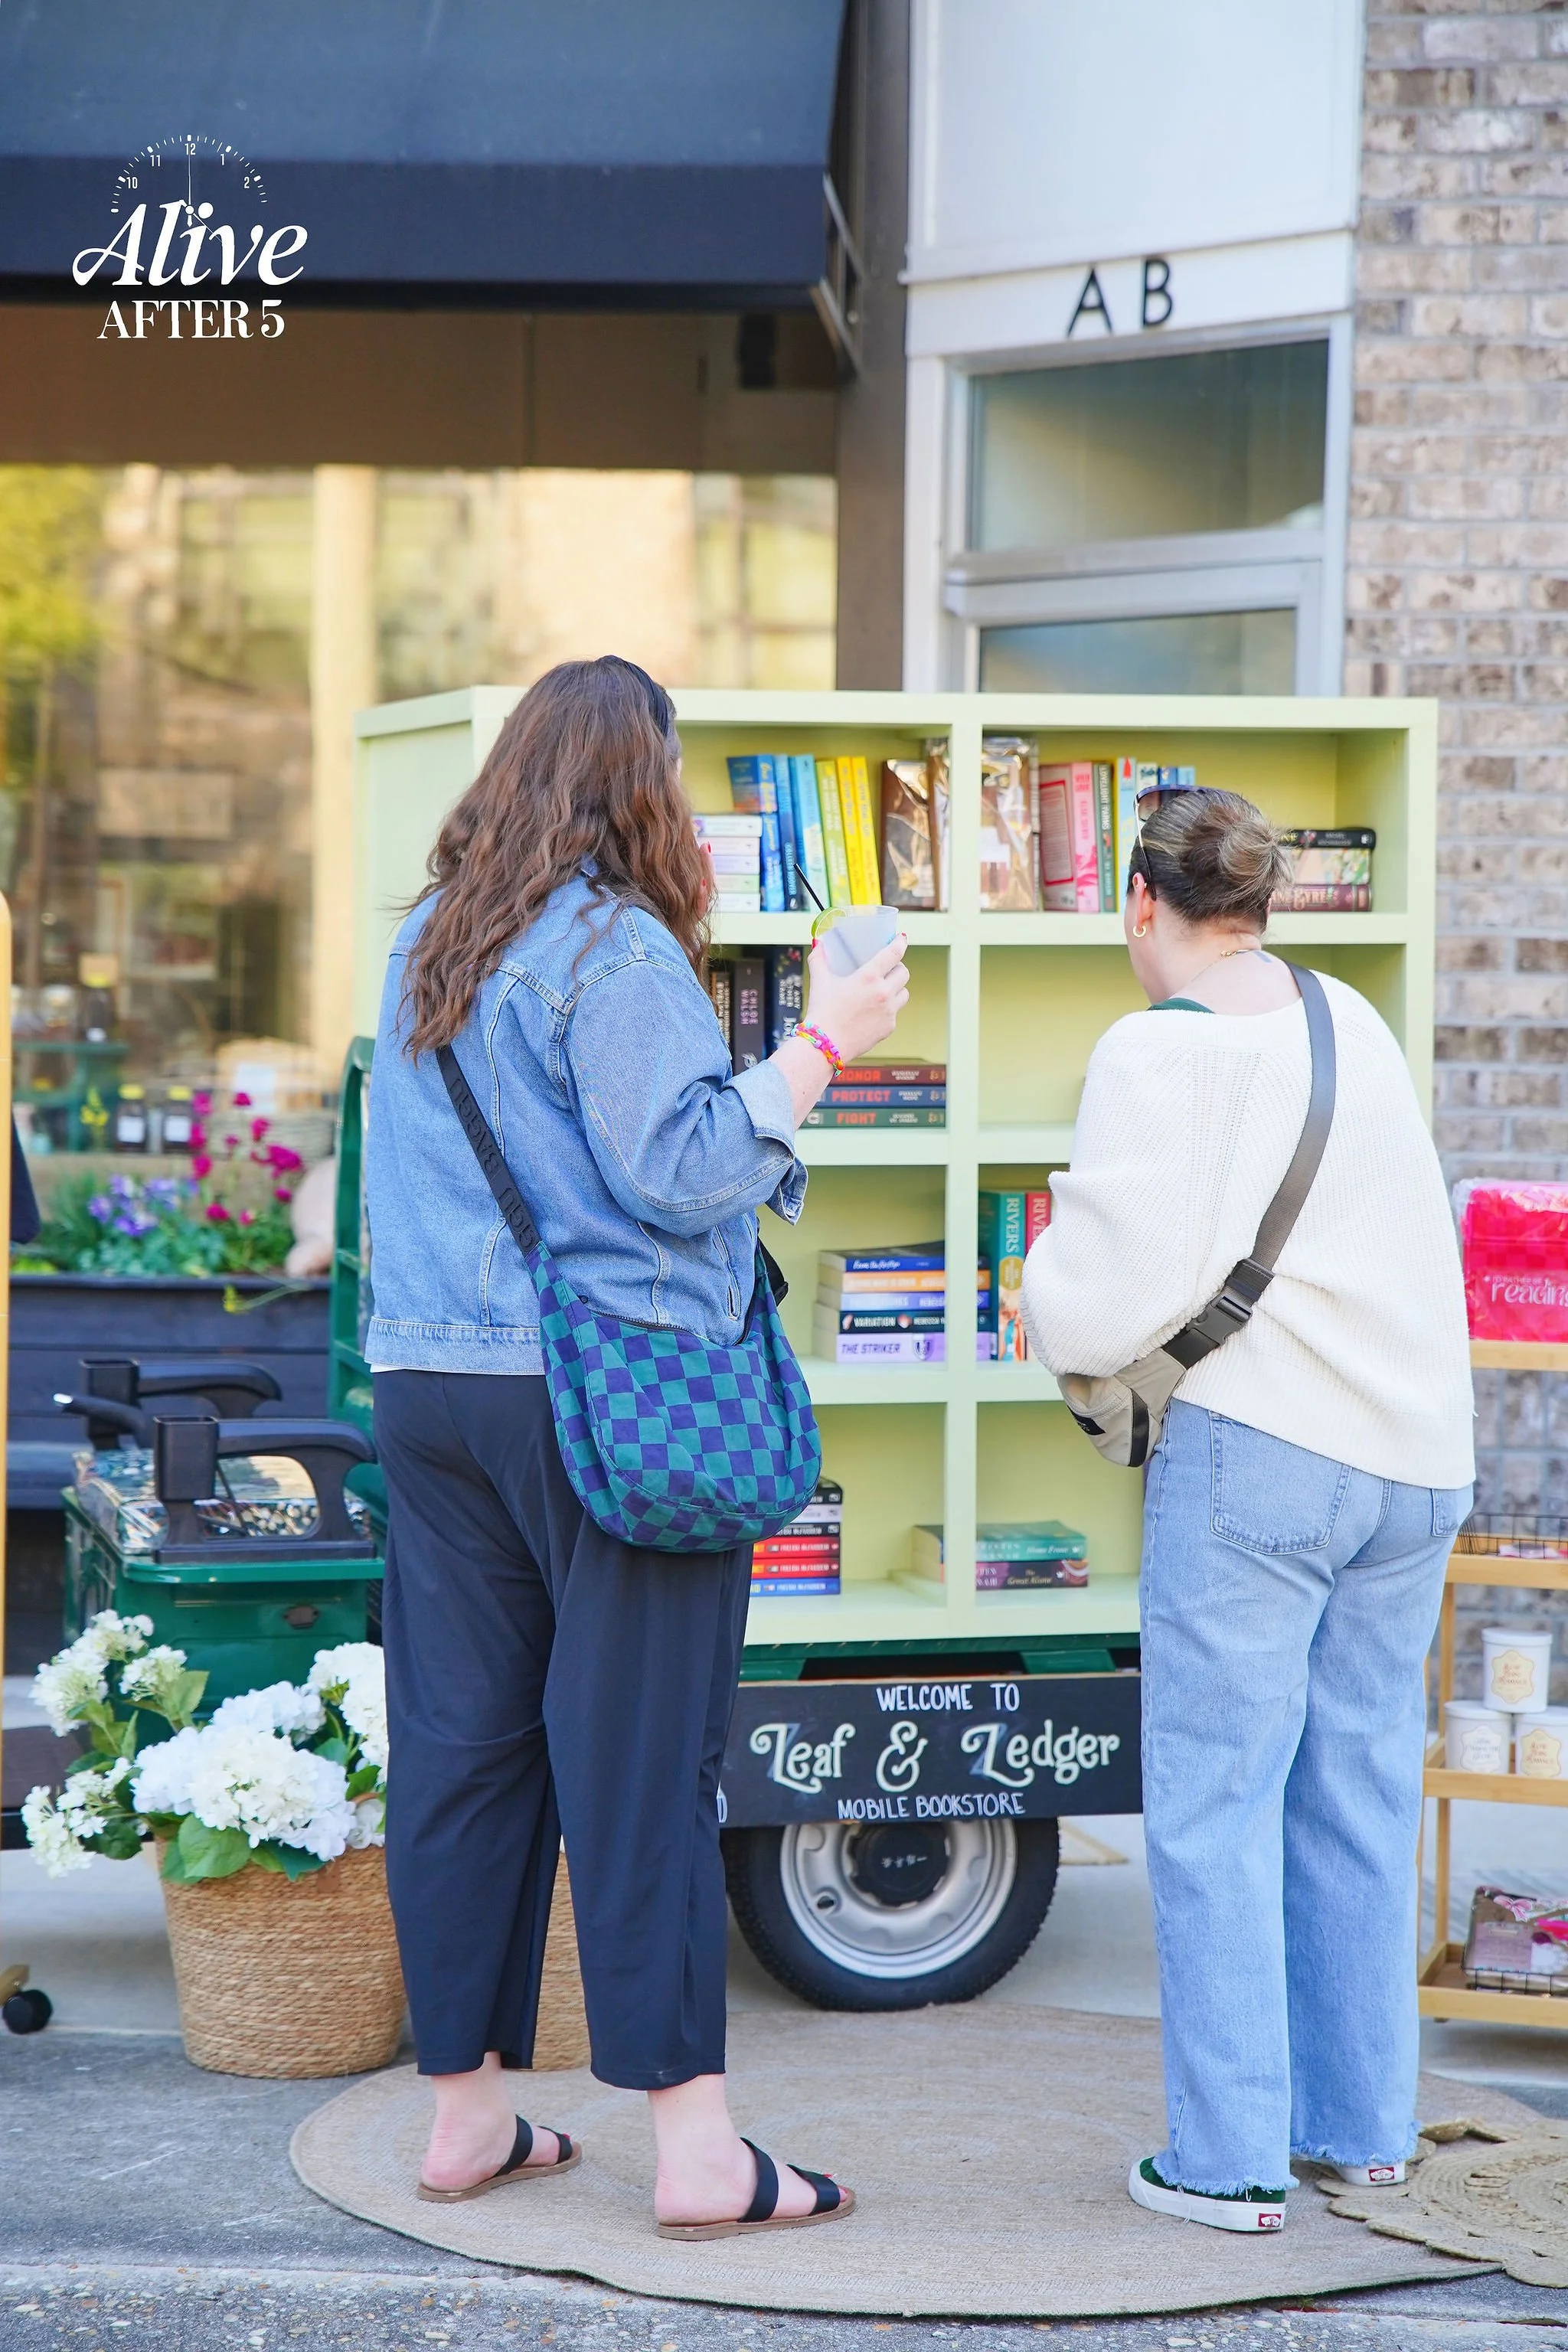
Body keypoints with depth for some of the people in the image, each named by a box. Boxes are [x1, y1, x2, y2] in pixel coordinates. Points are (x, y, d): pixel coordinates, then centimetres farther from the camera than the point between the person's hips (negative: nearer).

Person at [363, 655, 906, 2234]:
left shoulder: (423, 950, 14)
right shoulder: (615, 949, -10)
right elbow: (673, 1169, -15)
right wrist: (818, 1049, -8)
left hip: (428, 1385, 7)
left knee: (457, 1745, 9)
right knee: (639, 1764, -5)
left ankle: (465, 2111, 16)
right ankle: (694, 2145, -1)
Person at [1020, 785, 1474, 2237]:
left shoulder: (1157, 1053, -10)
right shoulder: (1356, 1023, 11)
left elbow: (1107, 1311, -16)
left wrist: (1047, 1281, 7)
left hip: (1256, 1455, -7)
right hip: (1419, 1456, 7)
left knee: (1218, 1808, 0)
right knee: (1361, 1797, 14)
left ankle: (1229, 2160, 3)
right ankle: (1367, 2121, 22)